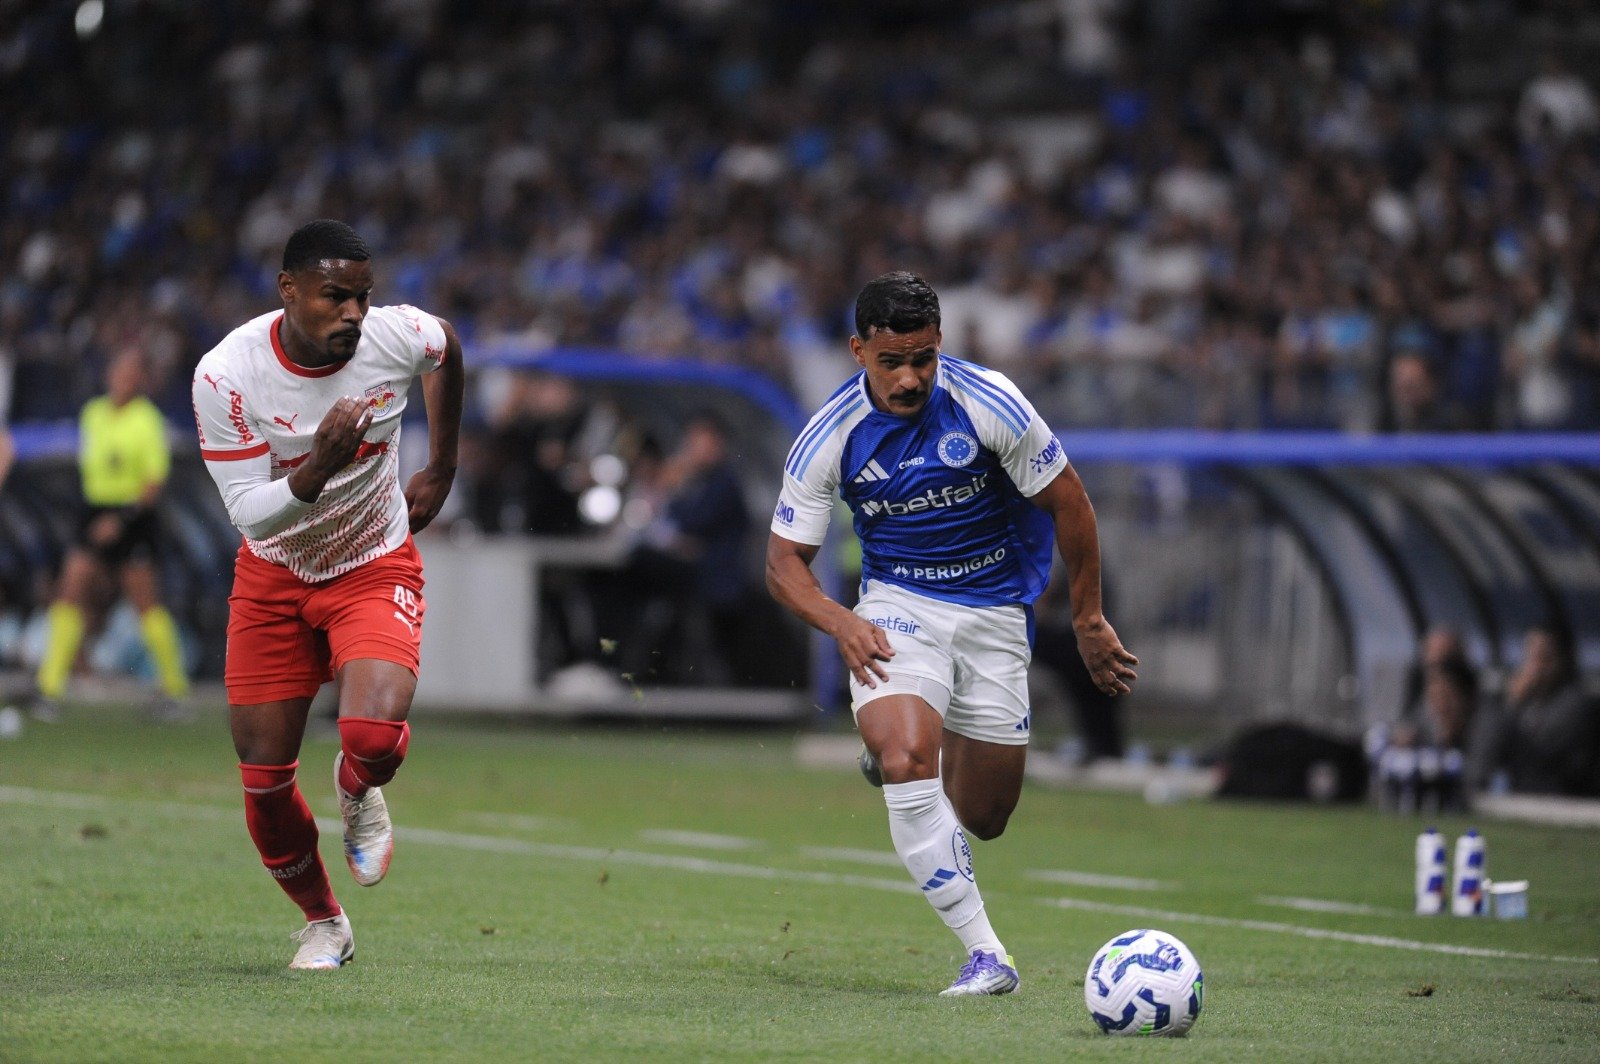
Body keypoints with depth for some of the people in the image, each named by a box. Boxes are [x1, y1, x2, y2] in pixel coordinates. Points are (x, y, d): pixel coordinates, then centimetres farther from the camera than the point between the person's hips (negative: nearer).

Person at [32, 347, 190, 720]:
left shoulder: (149, 420, -10)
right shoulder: (92, 414, 7)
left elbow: (155, 483, -14)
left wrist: (123, 518, -22)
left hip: (134, 518, -5)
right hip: (95, 513, 5)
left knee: (147, 603, 1)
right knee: (71, 593, -6)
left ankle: (174, 688, 14)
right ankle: (50, 687, -9)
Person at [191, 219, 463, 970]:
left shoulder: (396, 337, -18)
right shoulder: (226, 374, -23)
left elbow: (447, 350, 9)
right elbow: (250, 514, -23)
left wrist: (441, 471, 13)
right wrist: (319, 469, -42)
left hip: (375, 569, 0)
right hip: (273, 577, 1)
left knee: (374, 732, -27)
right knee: (264, 775, -1)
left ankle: (358, 794, 12)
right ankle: (322, 923, 26)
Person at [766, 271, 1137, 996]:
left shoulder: (988, 403, -16)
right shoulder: (831, 436, -13)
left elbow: (1067, 504, -4)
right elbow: (784, 561, -5)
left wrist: (1089, 621, 1)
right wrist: (840, 623, -24)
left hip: (994, 610, 1)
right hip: (897, 604, -1)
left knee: (982, 819, 4)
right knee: (905, 761, -29)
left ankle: (897, 753, 41)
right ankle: (985, 955, -25)